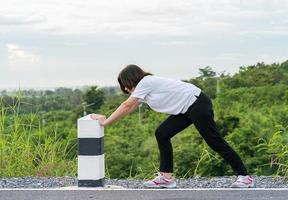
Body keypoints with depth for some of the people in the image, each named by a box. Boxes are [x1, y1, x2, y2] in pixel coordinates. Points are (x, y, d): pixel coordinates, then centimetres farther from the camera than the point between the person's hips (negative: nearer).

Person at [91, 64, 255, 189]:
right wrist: (107, 118, 14)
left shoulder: (145, 82, -13)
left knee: (215, 141, -7)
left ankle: (244, 176, 1)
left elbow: (126, 106, -12)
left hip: (198, 104, -10)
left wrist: (106, 122, -6)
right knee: (162, 134, 4)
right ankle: (167, 177, 5)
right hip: (187, 110, 10)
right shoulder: (146, 86, 14)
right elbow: (130, 108, 18)